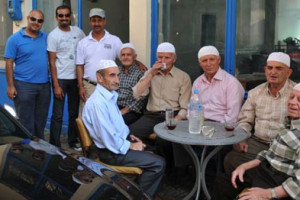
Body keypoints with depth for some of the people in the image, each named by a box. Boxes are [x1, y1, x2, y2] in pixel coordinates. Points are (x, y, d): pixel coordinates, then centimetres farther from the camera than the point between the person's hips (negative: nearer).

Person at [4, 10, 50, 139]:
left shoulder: (45, 37, 9)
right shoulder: (15, 39, -3)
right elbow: (9, 63, -5)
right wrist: (11, 86, -10)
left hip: (44, 85, 4)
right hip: (24, 86, -4)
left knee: (40, 121, 13)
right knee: (26, 122, 1)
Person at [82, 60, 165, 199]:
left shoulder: (110, 96, 8)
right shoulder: (97, 102, -25)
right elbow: (110, 141, -26)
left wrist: (129, 136, 8)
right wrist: (131, 146, -14)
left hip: (121, 142, 10)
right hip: (112, 152, -10)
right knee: (158, 163, -13)